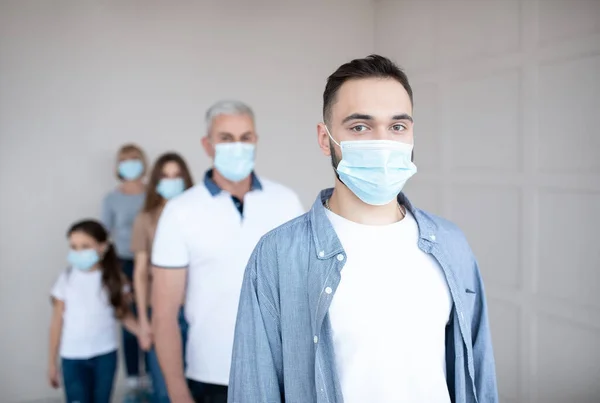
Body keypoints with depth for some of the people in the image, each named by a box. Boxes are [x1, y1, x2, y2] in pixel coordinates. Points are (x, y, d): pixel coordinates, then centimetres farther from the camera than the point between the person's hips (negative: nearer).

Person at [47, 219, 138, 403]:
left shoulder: (114, 278, -4)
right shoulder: (66, 279, -6)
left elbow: (124, 313, 1)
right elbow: (57, 323, 0)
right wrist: (52, 361, 4)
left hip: (105, 354, 1)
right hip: (73, 356, -1)